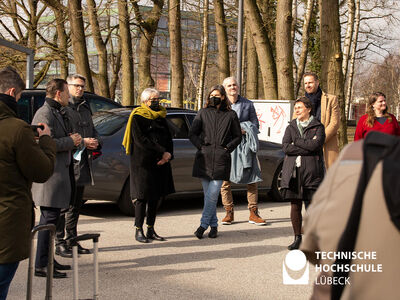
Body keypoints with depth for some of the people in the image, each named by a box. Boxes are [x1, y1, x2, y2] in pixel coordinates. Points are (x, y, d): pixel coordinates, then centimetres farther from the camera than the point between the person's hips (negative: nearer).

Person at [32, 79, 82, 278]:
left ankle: (47, 259, 24)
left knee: (51, 218, 15)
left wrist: (72, 140, 8)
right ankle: (41, 265, -6)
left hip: (59, 172, 11)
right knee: (49, 219, -9)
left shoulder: (57, 113, 19)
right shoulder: (45, 114, -14)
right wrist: (70, 141, -13)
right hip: (50, 175, -11)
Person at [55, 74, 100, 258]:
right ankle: (60, 243, -3)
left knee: (76, 205, 13)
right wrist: (82, 142, -17)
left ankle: (72, 241, 20)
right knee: (64, 205, -7)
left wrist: (95, 141, 5)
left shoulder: (85, 108, 20)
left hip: (83, 161, 8)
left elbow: (93, 130, 27)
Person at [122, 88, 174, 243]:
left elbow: (168, 138, 13)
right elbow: (141, 140, -14)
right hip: (143, 163, -6)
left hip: (160, 163, 6)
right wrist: (162, 152, -16)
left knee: (155, 196, 7)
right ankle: (139, 230, 1)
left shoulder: (161, 117, 15)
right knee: (142, 196, -5)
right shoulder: (137, 117, -5)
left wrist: (168, 155, -7)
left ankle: (150, 230, 13)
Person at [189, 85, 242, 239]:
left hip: (221, 159, -2)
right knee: (208, 194, 4)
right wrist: (201, 146, -1)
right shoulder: (203, 113, 12)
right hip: (204, 158, 2)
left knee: (212, 194, -10)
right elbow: (192, 134, 11)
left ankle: (203, 224, -3)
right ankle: (213, 225, 14)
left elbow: (238, 136, 14)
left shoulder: (231, 115, 10)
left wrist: (227, 148, 1)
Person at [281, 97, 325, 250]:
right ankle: (297, 238, 10)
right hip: (293, 171, 3)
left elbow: (315, 145, -11)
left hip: (311, 171, -3)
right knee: (295, 205, 2)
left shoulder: (318, 127, 7)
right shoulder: (291, 127, 17)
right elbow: (285, 147, 1)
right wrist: (307, 147, -6)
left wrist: (296, 142, -2)